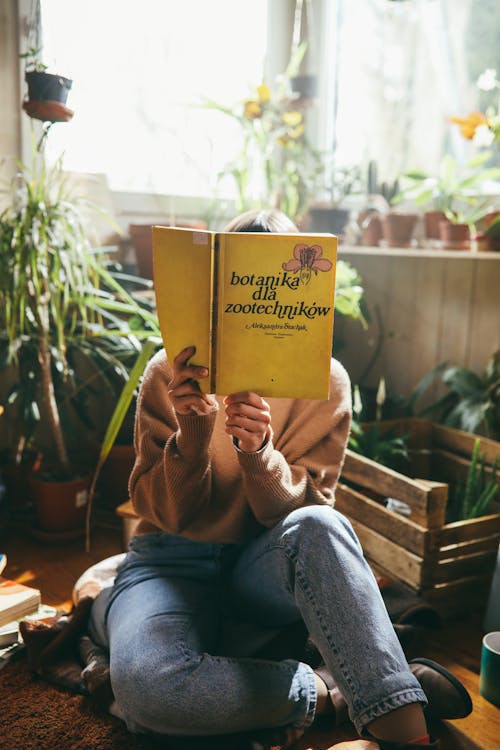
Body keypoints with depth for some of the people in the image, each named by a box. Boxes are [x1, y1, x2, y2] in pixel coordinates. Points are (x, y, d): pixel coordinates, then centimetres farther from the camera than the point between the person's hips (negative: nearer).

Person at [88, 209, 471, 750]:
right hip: (176, 563, 0)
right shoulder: (172, 373, -5)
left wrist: (258, 451, -29)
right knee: (144, 683, -34)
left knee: (318, 526, -36)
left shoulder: (325, 381, -3)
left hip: (267, 566, 1)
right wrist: (192, 435, -27)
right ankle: (328, 691, -16)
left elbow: (300, 511, -7)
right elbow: (166, 514, -6)